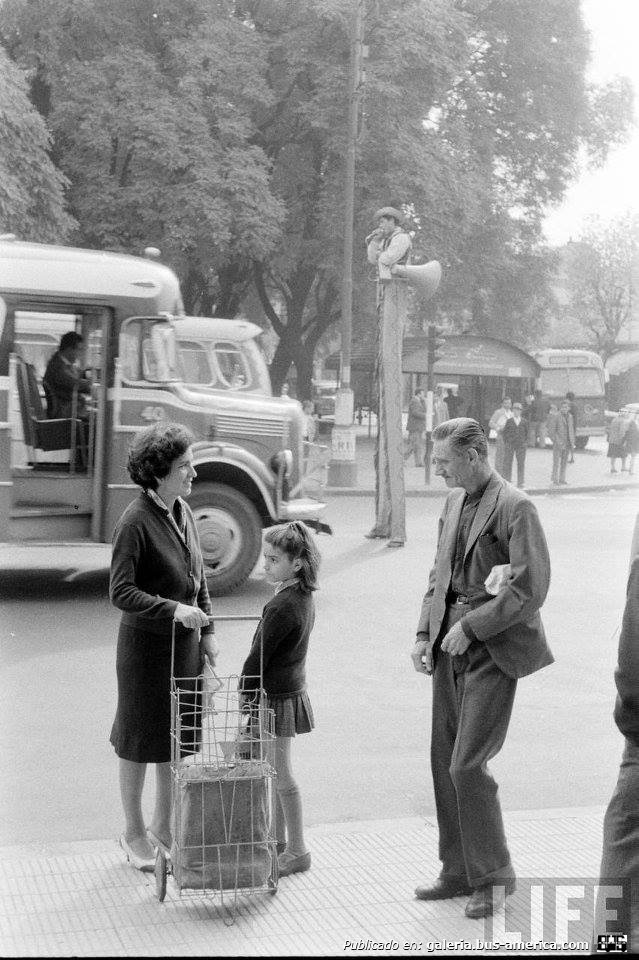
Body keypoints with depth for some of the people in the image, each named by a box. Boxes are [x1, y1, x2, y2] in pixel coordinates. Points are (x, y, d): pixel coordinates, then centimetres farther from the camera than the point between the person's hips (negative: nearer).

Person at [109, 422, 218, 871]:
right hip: (145, 643, -7)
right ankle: (134, 832, 23)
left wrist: (208, 631, 9)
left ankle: (164, 824, 31)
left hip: (185, 642, 7)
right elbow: (121, 592, -20)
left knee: (178, 736, 15)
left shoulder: (183, 512, 4)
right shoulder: (135, 522, -18)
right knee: (141, 739, 7)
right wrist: (174, 610, -26)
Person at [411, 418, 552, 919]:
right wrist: (425, 634, 9)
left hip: (494, 647, -8)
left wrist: (471, 627, -17)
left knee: (467, 765, -9)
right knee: (444, 762, 10)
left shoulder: (515, 508, -13)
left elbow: (530, 588, -18)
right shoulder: (455, 502, 13)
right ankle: (459, 872, 23)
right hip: (452, 642, 8)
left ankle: (494, 875, 8)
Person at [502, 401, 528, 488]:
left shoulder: (524, 422, 8)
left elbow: (526, 432, 12)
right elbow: (505, 432, 4)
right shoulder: (509, 421, 5)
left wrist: (525, 442, 2)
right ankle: (506, 481, 6)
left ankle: (520, 482, 5)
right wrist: (506, 442, -4)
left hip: (521, 445, 1)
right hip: (510, 445, -1)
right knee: (508, 463, 0)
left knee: (521, 463, 0)